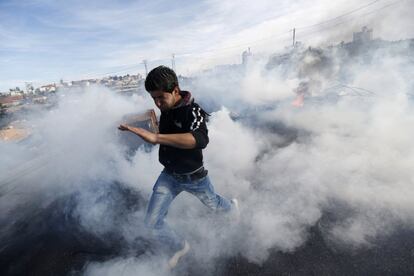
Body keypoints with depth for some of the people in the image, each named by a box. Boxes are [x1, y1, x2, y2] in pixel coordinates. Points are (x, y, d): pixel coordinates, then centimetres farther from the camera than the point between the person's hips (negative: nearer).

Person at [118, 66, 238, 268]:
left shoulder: (192, 111, -28)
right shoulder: (166, 109, -6)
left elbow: (200, 139, -51)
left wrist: (156, 137, -56)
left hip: (194, 177, -5)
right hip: (169, 175, 6)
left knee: (214, 205, 23)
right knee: (152, 222, 4)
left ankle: (232, 206, 61)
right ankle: (180, 247, 33)